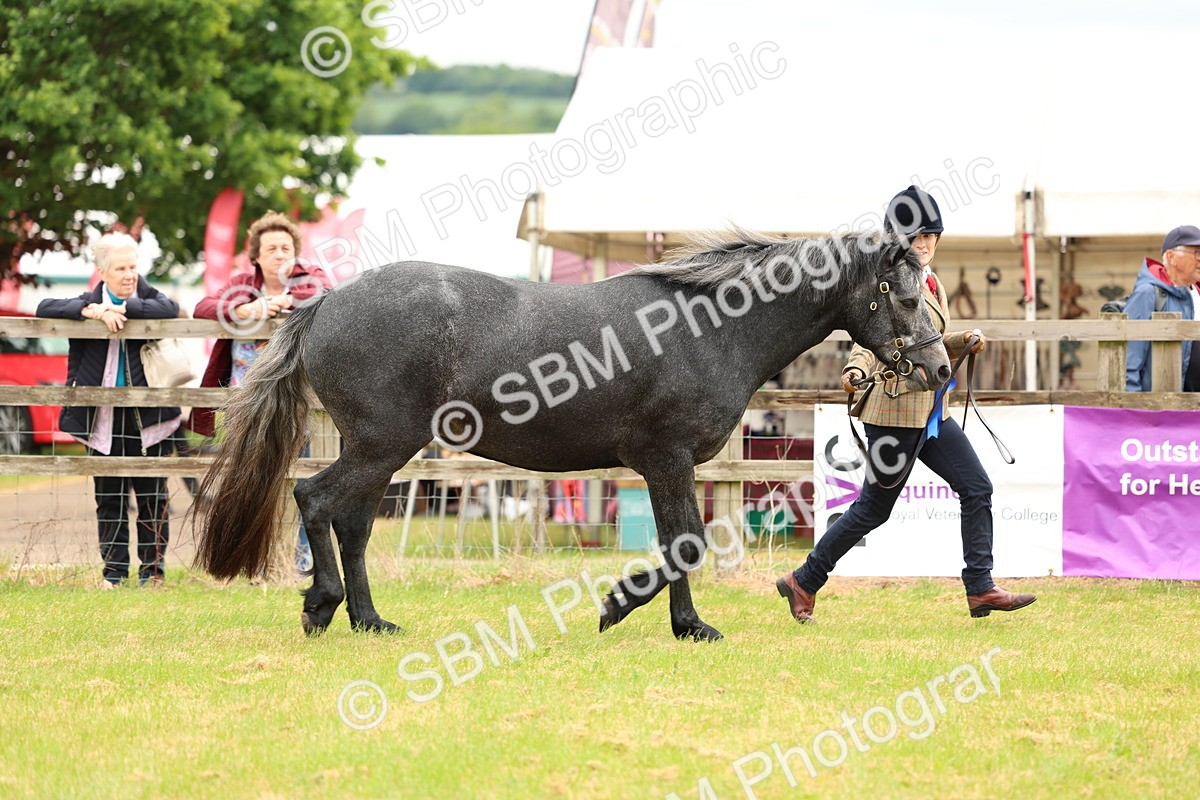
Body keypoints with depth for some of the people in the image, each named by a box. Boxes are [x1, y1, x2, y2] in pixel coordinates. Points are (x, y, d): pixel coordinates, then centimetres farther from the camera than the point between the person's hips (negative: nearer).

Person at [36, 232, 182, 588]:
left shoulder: (148, 298, 4)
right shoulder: (88, 302, 5)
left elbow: (170, 309, -17)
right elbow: (45, 309, -8)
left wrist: (122, 309, -21)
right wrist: (91, 311, -20)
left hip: (148, 418, -1)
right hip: (104, 420, 1)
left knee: (153, 497, 2)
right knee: (109, 499, 6)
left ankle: (152, 569, 11)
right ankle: (114, 570, 14)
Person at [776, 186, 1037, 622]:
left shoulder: (933, 285, 15)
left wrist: (965, 341, 7)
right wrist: (857, 369, -41)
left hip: (932, 410, 8)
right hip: (894, 409, -8)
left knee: (977, 488, 0)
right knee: (875, 507, -1)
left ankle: (980, 589, 1)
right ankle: (804, 582, 12)